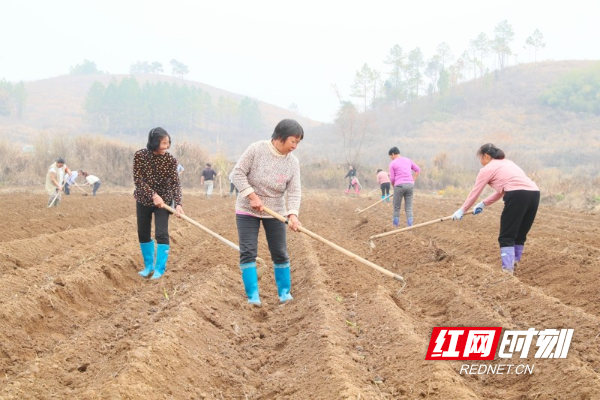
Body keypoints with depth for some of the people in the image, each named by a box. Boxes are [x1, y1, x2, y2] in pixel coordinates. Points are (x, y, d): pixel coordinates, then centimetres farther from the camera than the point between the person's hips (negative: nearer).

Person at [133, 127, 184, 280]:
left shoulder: (170, 160, -14)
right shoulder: (140, 155, -14)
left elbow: (175, 183, -16)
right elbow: (138, 179, -16)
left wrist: (178, 204, -29)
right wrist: (153, 195, -26)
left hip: (164, 200, -1)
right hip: (143, 200, 2)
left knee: (161, 234, -10)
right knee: (143, 234, 10)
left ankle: (159, 269, 2)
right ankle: (148, 265, 28)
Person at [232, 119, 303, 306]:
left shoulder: (293, 162, -6)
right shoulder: (256, 149, -16)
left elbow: (294, 192, -11)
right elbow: (238, 173, -13)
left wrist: (292, 214, -28)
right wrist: (252, 196, -20)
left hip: (275, 212, 3)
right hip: (247, 210, -3)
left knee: (280, 253, 4)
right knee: (248, 252, -7)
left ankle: (284, 292, 17)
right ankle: (253, 295, -3)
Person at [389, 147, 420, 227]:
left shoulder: (392, 163, 0)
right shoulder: (408, 160, 15)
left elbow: (392, 179, -2)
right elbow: (418, 170, 20)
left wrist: (394, 186, 16)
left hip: (399, 185, -4)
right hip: (410, 185, 4)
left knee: (396, 208, 7)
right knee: (409, 208, 5)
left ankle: (395, 226, 8)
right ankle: (409, 226, -2)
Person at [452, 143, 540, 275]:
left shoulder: (487, 169, 9)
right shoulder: (507, 163, 31)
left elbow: (475, 192, 15)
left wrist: (462, 210, 26)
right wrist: (483, 204, 40)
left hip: (517, 196, -7)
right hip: (534, 193, 7)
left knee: (506, 236, 0)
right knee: (520, 234, 18)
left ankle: (507, 270, -9)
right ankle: (513, 264, 21)